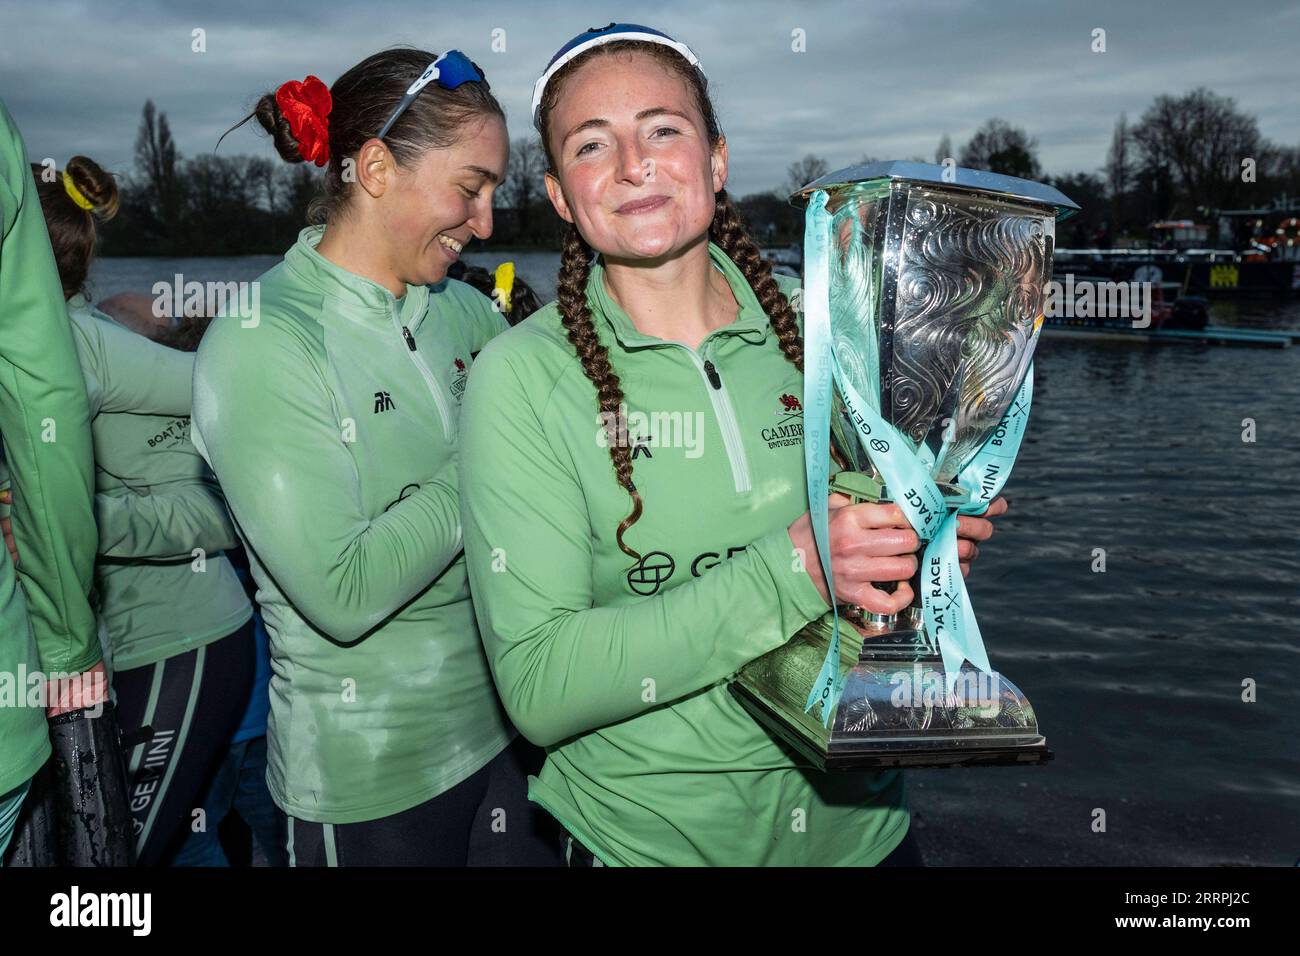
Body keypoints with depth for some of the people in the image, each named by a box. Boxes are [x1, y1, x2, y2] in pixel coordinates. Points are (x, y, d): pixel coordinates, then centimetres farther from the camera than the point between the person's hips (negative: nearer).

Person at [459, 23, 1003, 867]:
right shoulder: (524, 377, -15)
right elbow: (537, 687, -21)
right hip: (649, 837, -3)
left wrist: (926, 547, -14)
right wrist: (793, 570, -28)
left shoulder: (812, 326, -5)